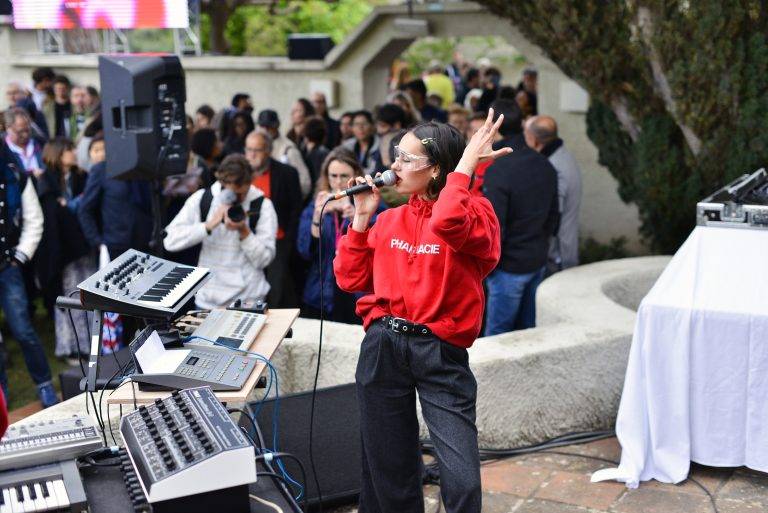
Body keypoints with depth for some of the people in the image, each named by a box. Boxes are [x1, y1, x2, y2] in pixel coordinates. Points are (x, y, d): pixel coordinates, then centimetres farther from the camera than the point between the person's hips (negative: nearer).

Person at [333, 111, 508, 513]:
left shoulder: (473, 212, -5)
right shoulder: (389, 219, 10)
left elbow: (447, 222, -30)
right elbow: (350, 279, 10)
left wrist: (467, 161, -19)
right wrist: (361, 217, 4)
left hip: (440, 351, -4)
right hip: (383, 347, 5)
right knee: (388, 472, 15)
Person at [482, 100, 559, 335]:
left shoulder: (497, 171, -21)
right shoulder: (545, 166, 3)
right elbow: (553, 215, 12)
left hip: (510, 268, -7)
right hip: (538, 262, 7)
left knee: (497, 333, 3)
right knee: (526, 328, 17)